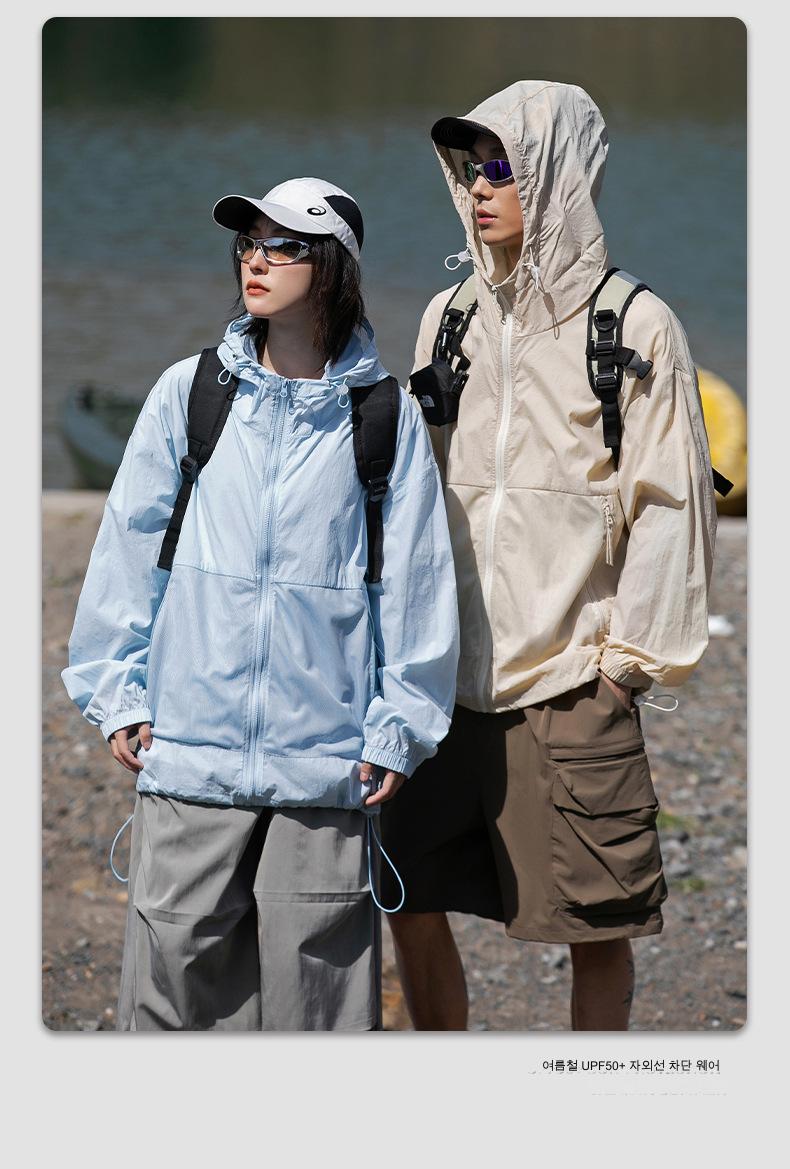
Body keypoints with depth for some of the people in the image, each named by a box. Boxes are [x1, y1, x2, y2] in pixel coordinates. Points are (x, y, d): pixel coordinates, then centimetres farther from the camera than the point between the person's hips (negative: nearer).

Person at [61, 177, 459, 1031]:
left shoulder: (386, 416, 1)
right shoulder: (188, 392, 5)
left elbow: (414, 577, 4)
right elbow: (129, 545, 9)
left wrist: (398, 726, 3)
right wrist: (117, 694, 6)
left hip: (325, 756, -1)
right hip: (191, 741, 1)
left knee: (317, 969, 3)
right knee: (179, 963, 1)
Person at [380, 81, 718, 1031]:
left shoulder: (635, 326, -5)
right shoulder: (450, 317, 10)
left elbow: (671, 503, -4)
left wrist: (635, 655, -6)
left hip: (571, 681, -5)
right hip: (448, 677, 5)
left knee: (596, 928, 2)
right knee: (409, 898, 7)